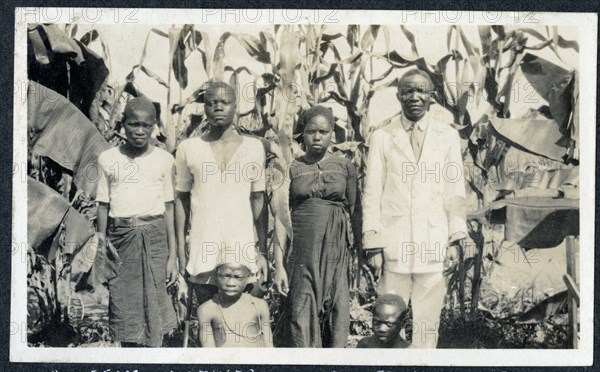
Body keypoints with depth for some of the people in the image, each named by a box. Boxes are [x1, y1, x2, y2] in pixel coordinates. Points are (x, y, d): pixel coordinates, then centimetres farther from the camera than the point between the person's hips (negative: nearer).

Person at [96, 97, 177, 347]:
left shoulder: (163, 159, 4)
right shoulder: (108, 159, 5)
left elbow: (169, 208, 5)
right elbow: (103, 206, 8)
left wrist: (173, 255, 3)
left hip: (154, 238, -1)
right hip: (120, 237, 1)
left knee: (153, 309, 0)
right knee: (123, 312, 3)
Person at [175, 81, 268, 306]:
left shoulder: (253, 147, 6)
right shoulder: (188, 148, 5)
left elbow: (259, 200, 8)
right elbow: (181, 199, 9)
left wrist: (263, 252, 4)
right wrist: (180, 251, 3)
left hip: (243, 253, 0)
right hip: (202, 255, 0)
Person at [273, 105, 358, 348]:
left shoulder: (344, 167, 7)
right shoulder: (292, 169, 5)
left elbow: (353, 210, 13)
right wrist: (279, 265, -3)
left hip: (336, 252, 1)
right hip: (301, 253, -1)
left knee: (336, 317, -1)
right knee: (302, 318, -4)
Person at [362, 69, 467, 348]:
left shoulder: (447, 136, 10)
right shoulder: (382, 137, 6)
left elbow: (455, 190, 9)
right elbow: (372, 194, 4)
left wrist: (455, 239, 3)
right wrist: (373, 246, -2)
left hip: (434, 245, 1)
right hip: (393, 245, -1)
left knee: (428, 322, 3)